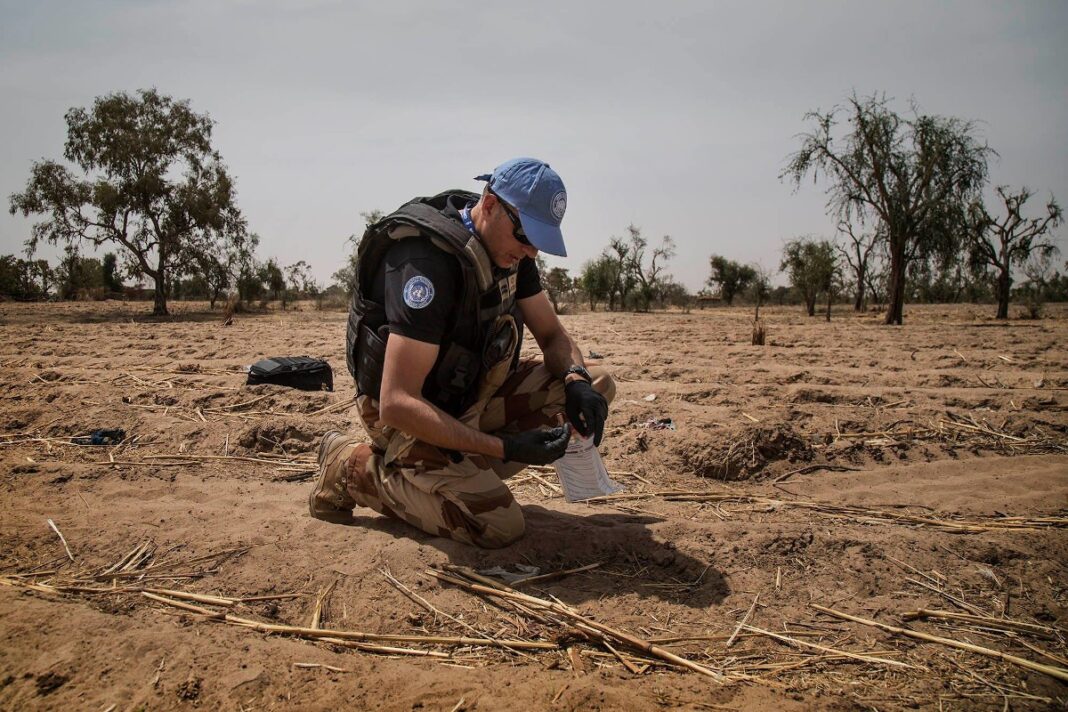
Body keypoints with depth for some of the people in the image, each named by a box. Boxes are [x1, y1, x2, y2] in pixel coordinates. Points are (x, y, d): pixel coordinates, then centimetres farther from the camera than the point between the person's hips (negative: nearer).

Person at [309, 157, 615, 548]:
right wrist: (505, 448, -35)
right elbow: (397, 404, -34)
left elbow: (553, 335, 5)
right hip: (408, 415, -8)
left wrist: (577, 381, -18)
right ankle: (354, 468, -3)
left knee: (597, 385, -1)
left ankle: (470, 470, 1)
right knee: (500, 524, -22)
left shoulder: (509, 249, -3)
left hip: (471, 394, 8)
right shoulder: (428, 261, -30)